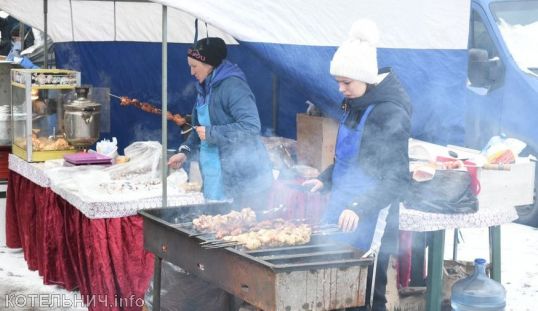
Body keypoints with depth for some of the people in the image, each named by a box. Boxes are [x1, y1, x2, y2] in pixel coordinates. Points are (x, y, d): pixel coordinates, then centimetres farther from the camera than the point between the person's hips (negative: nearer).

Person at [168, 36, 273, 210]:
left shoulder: (232, 86, -15)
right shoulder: (205, 88, 13)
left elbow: (251, 126, -24)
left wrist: (211, 133, -20)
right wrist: (185, 151, 11)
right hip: (216, 175, 9)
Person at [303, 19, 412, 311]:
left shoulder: (391, 113, -17)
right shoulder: (354, 103, 7)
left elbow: (397, 179, -21)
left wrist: (360, 208, -31)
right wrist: (325, 178, 10)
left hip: (369, 213, -8)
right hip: (342, 199, 8)